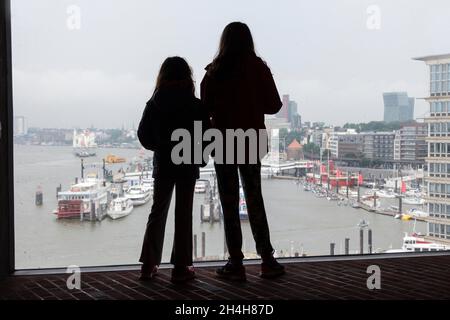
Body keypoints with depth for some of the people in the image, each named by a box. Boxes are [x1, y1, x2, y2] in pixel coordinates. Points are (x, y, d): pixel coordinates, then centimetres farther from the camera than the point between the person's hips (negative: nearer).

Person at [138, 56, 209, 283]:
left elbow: (143, 135, 1)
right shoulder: (195, 105, -10)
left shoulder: (153, 104, -3)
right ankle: (180, 268, 6)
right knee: (183, 214, 4)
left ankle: (148, 265, 12)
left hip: (162, 163, 3)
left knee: (157, 211, 12)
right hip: (187, 164, -2)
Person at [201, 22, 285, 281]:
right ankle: (268, 260, 11)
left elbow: (206, 107, -3)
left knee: (230, 204, 6)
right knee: (255, 200, 13)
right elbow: (274, 105, -3)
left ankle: (236, 264, 6)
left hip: (224, 143, -1)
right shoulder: (259, 69, -6)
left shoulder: (215, 72, -7)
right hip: (251, 143, 1)